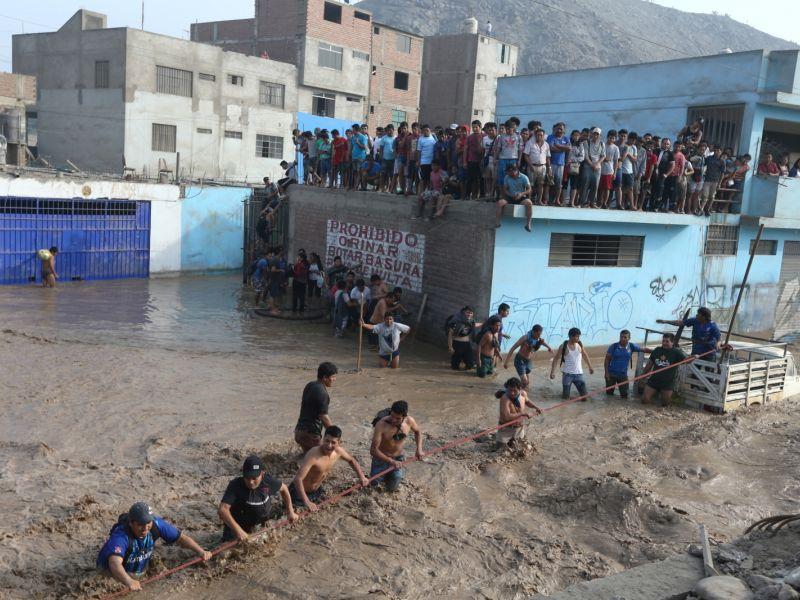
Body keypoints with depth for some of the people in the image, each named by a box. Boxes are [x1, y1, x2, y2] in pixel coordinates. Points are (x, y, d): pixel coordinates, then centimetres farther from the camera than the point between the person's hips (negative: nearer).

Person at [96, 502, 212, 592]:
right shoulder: (121, 535, -40)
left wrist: (201, 552, -30)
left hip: (141, 571, 5)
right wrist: (129, 582, -74)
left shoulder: (156, 523, -25)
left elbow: (180, 537, -17)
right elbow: (115, 563, -56)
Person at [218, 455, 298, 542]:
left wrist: (290, 512, 4)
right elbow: (222, 510, -39)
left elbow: (283, 488, 3)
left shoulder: (268, 481, -19)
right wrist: (238, 530, -47)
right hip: (236, 526, -3)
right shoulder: (235, 485, -31)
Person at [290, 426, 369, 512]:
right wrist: (307, 502, -45)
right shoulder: (313, 455, -36)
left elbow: (351, 460, 9)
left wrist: (361, 476, -1)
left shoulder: (338, 451, -14)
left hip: (316, 490, 7)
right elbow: (298, 479, -41)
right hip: (301, 491, -7)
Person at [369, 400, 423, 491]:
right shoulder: (381, 425, -33)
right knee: (374, 483, 0)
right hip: (381, 457, -2)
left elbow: (418, 431, 6)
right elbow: (373, 450, -31)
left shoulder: (409, 421, -21)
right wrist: (391, 461, -39)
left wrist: (419, 448, -7)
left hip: (398, 458, 2)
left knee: (392, 488, 3)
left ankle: (400, 473, 35)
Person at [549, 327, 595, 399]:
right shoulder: (564, 346, -9)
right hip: (567, 374, -3)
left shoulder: (580, 345, 0)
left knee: (584, 396, -1)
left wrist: (590, 367, 21)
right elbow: (556, 359, -5)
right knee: (565, 397, -2)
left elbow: (585, 355, 17)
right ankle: (564, 393, 30)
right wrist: (552, 372, -12)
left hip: (578, 373, 3)